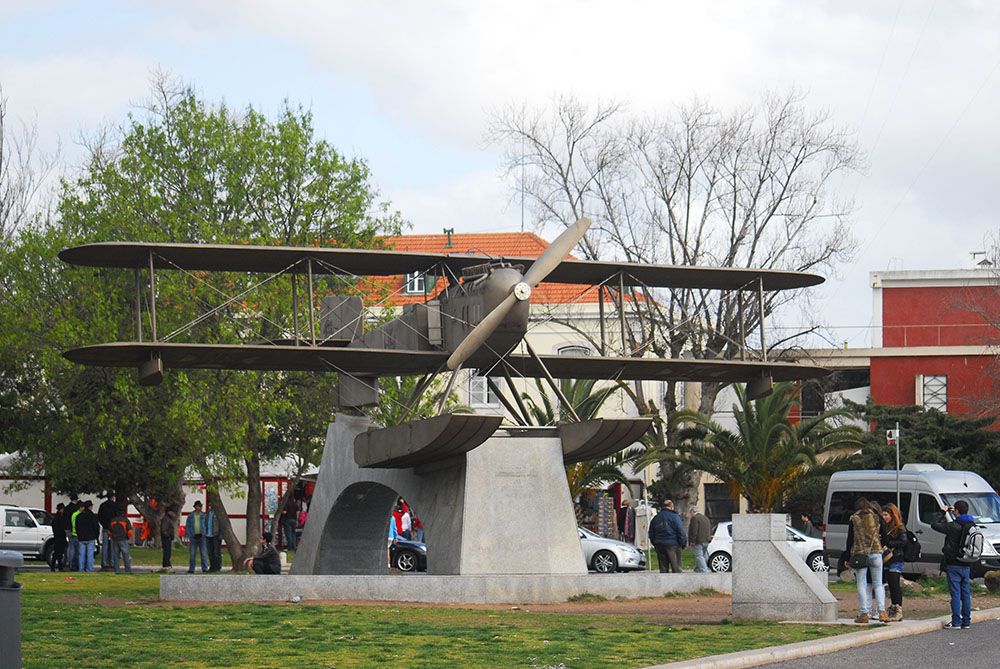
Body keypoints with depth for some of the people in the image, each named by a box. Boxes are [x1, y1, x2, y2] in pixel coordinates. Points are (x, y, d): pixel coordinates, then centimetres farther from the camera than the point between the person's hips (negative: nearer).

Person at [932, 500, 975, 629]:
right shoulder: (972, 525, 4)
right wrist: (949, 515, 21)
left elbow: (934, 525, -13)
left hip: (954, 565, -6)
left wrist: (943, 514, 1)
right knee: (966, 593, 10)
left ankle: (956, 622, -4)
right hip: (966, 565, 6)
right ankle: (966, 621, 14)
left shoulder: (954, 526, -16)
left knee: (956, 593, -4)